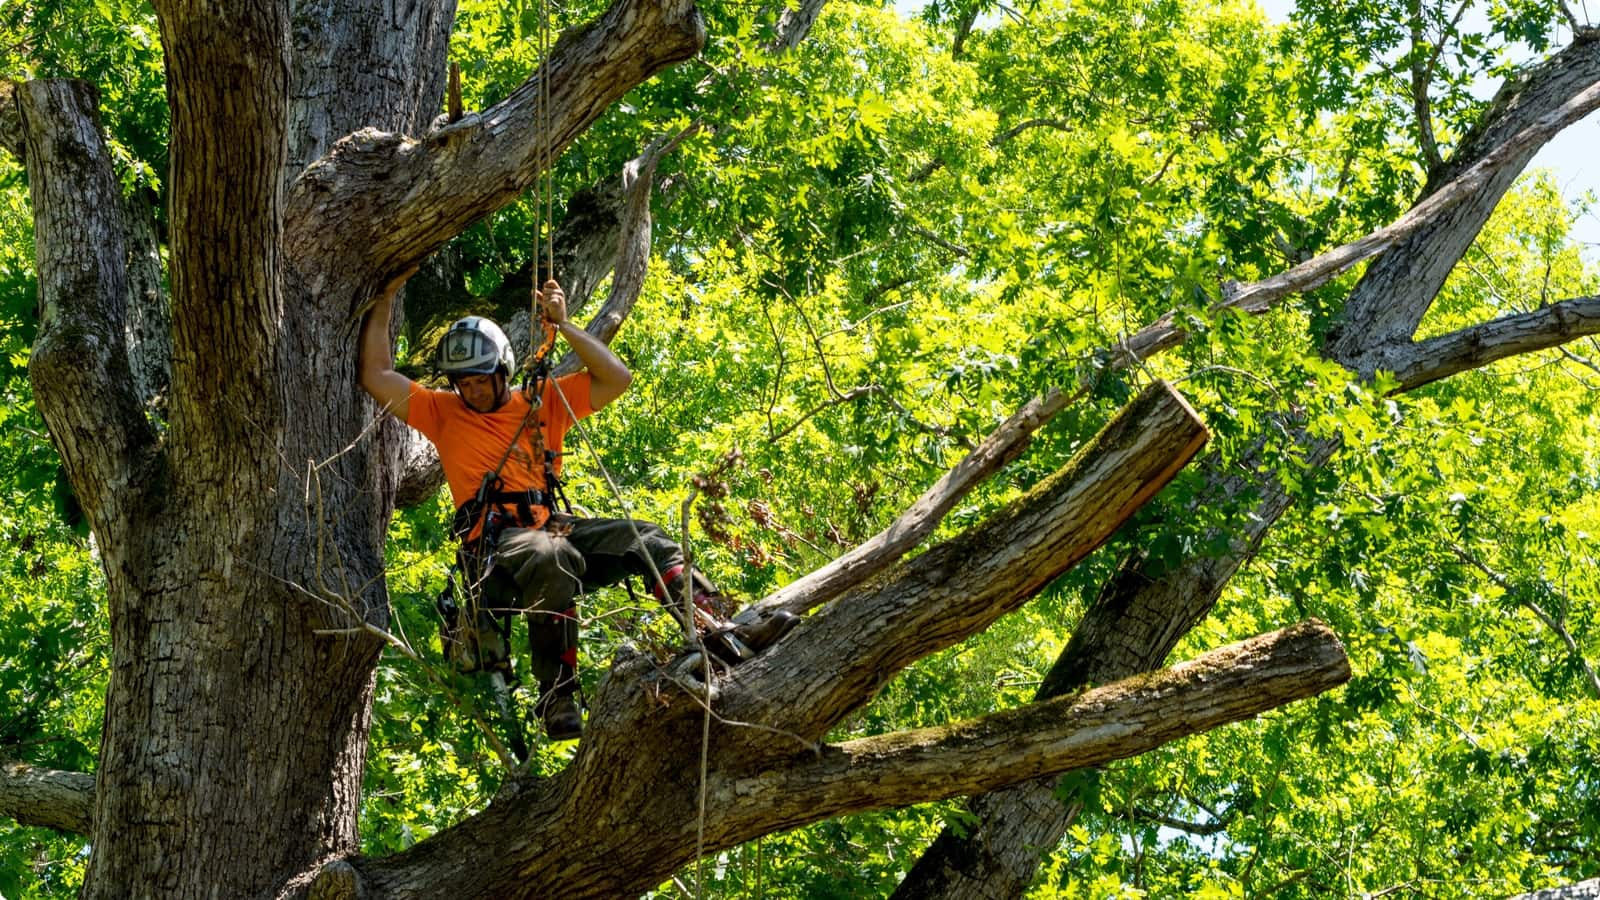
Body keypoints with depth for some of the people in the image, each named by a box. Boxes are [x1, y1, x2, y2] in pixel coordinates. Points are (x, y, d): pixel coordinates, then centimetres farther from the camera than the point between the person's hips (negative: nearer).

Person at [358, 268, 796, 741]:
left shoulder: (543, 401, 20)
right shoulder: (442, 412, 13)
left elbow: (616, 379, 13)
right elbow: (375, 376, 7)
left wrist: (563, 325, 7)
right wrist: (386, 298, 6)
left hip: (550, 526, 5)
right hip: (495, 541, -5)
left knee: (646, 539, -19)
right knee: (553, 558, -40)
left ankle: (719, 633, -32)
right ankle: (557, 697, -41)